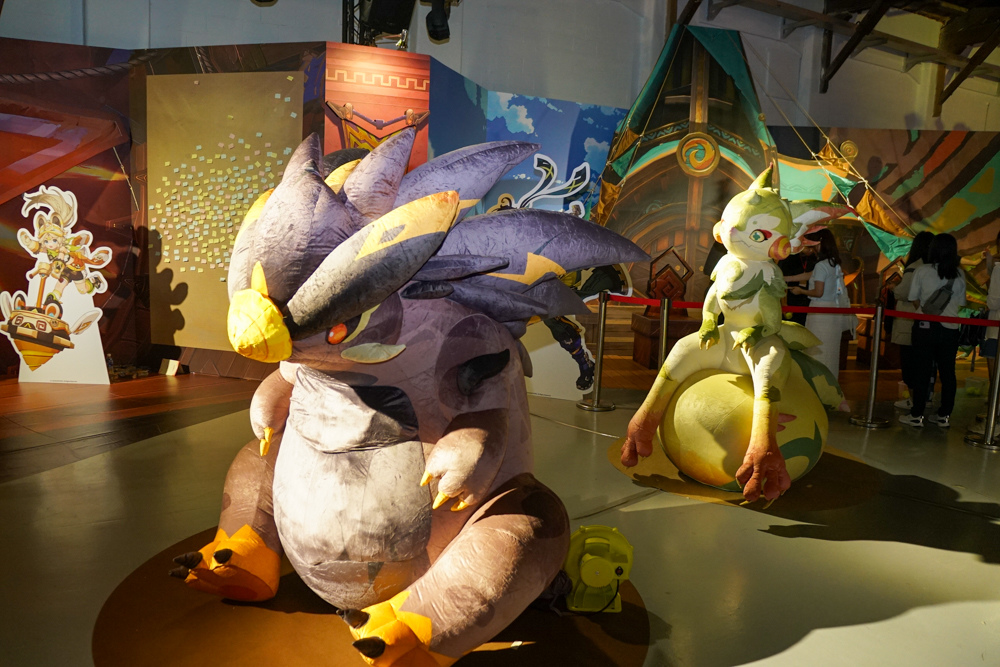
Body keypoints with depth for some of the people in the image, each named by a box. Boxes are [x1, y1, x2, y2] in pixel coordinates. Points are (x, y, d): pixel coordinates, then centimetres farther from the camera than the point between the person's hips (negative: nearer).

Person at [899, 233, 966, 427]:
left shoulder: (922, 271, -6)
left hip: (925, 326, -2)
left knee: (922, 370, 3)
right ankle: (944, 415, 15)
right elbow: (961, 303, 7)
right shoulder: (959, 274, 3)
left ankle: (917, 415, 5)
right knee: (947, 372, 9)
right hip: (950, 329, 3)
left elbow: (914, 299, 1)